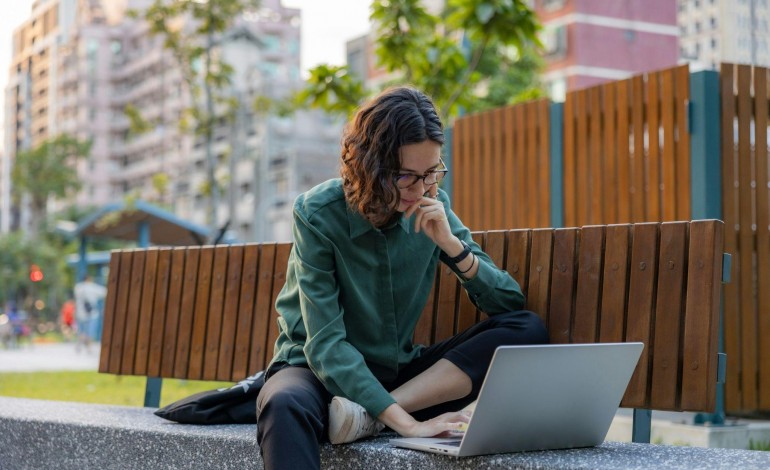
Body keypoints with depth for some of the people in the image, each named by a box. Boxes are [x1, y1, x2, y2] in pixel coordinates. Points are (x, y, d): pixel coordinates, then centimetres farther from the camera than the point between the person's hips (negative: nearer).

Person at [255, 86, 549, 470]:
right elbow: (325, 343, -23)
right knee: (286, 407, -42)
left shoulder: (433, 209, -2)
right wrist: (407, 424, -33)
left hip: (397, 372, 5)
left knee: (527, 331, -18)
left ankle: (366, 416, -28)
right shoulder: (318, 214, -15)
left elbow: (510, 304, -2)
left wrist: (451, 244, -18)